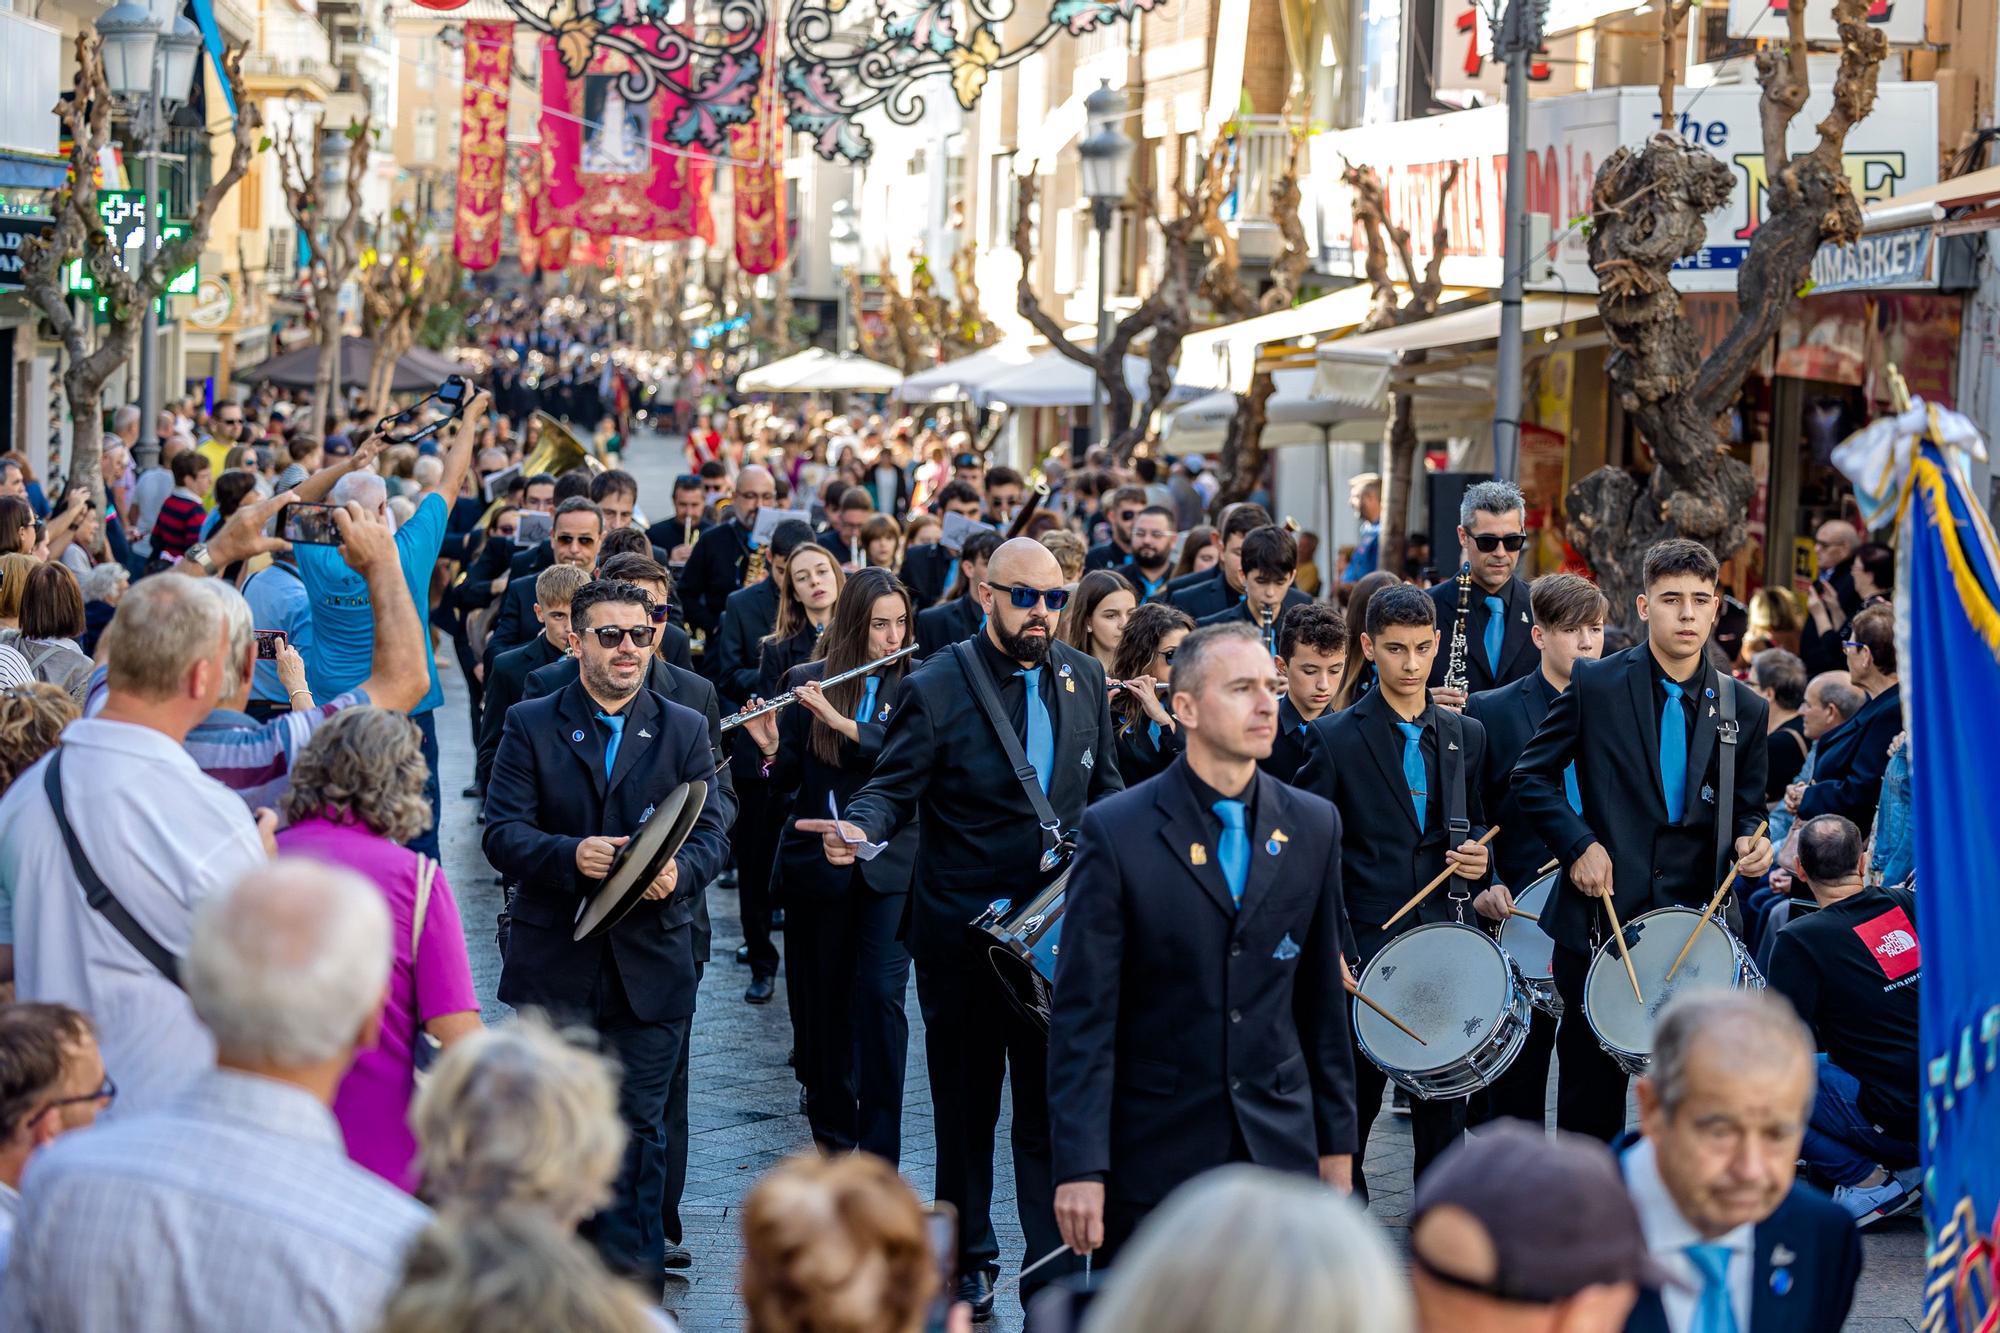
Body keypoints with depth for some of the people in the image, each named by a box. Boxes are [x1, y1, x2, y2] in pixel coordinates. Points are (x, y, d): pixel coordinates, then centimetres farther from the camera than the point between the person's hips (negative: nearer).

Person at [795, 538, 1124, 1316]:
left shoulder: (1083, 679, 6)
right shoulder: (936, 688, -8)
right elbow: (894, 788, -8)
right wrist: (860, 828, -29)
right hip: (962, 929, -2)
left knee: (1053, 1104, 1)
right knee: (966, 1105, 12)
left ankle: (1053, 1278, 5)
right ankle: (968, 1261, 28)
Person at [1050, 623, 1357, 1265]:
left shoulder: (1313, 825, 7)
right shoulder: (1115, 831, -5)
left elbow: (1323, 997, 12)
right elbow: (1083, 1013, -7)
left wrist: (1336, 1140, 11)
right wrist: (1079, 1167, -12)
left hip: (1280, 1147, 3)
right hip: (1153, 1156, -3)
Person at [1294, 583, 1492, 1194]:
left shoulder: (1465, 735, 11)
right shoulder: (1334, 738, -3)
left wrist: (1478, 861, -1)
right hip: (1362, 945, -3)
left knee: (1445, 1108, 6)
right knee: (1352, 1105, 4)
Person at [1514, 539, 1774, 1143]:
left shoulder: (1743, 708, 6)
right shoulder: (1595, 684, -3)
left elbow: (1748, 808, 15)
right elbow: (1532, 777, 1)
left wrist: (1751, 842, -7)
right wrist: (1580, 844, -12)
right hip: (1601, 918, -2)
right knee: (1591, 1094, 7)